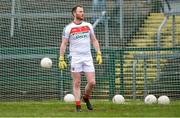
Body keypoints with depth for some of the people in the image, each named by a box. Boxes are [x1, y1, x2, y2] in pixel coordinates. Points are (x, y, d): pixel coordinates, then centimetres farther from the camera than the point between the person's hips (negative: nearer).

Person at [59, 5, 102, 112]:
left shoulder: (88, 26, 9)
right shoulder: (69, 28, -2)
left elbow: (94, 40, 15)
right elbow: (63, 44, 0)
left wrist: (99, 54, 5)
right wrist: (61, 59, -5)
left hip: (88, 58, 3)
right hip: (75, 58, -3)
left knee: (92, 82, -4)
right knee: (77, 83, -1)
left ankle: (86, 98, 24)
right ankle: (78, 106, 6)